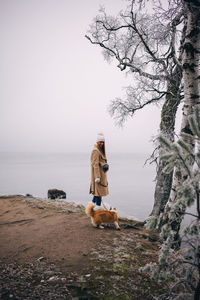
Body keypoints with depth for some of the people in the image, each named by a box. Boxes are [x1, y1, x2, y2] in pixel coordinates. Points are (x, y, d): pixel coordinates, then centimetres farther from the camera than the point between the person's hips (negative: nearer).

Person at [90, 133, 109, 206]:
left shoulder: (101, 150, 13)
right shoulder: (95, 151, -17)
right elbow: (95, 164, -21)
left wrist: (105, 164, 1)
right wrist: (97, 177, -23)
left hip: (101, 173, 10)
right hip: (98, 173, -10)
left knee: (97, 191, 17)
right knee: (99, 192, -3)